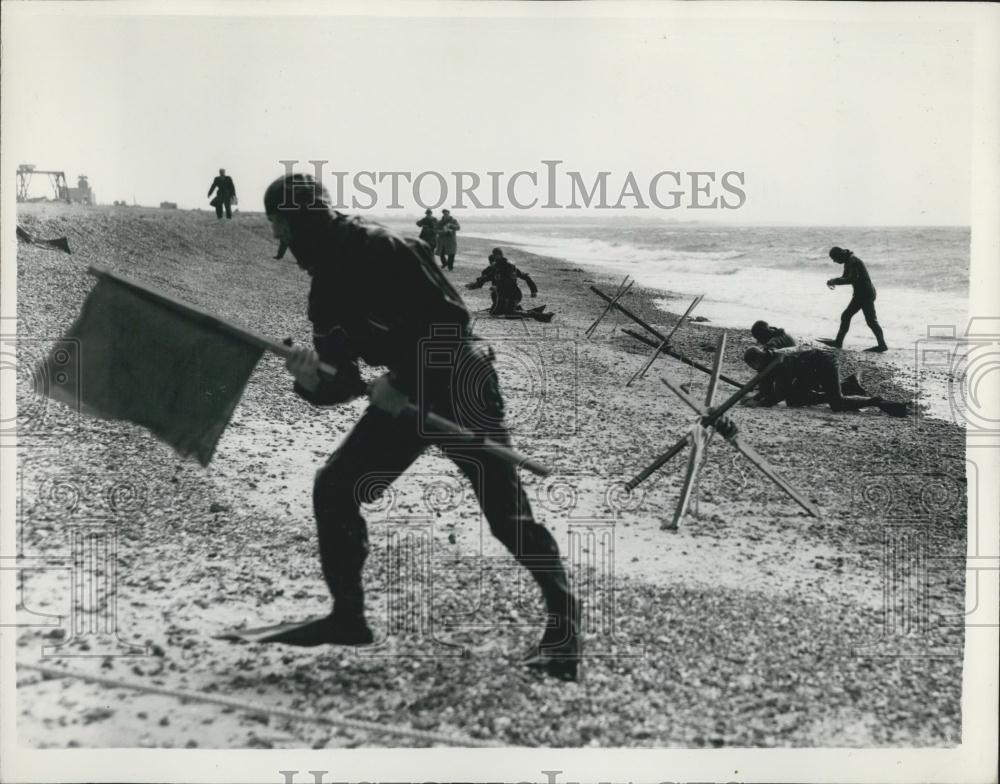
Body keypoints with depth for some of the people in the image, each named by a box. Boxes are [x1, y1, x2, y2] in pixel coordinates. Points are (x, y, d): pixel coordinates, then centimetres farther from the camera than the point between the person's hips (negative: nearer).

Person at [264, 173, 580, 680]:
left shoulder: (381, 248, -17)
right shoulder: (325, 293, 8)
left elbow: (449, 319, -22)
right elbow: (343, 381, 5)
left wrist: (401, 382, -23)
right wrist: (312, 382, -17)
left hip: (459, 384, -8)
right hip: (402, 396, 9)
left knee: (507, 514, -8)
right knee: (333, 489, 3)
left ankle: (563, 621, 10)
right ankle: (348, 616, 17)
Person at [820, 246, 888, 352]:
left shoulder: (853, 262, -17)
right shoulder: (848, 262, 14)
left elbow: (852, 279, -27)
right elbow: (845, 277, 21)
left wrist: (835, 281, -21)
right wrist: (833, 281, 1)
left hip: (865, 294, -10)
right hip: (860, 294, 10)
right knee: (846, 316, 8)